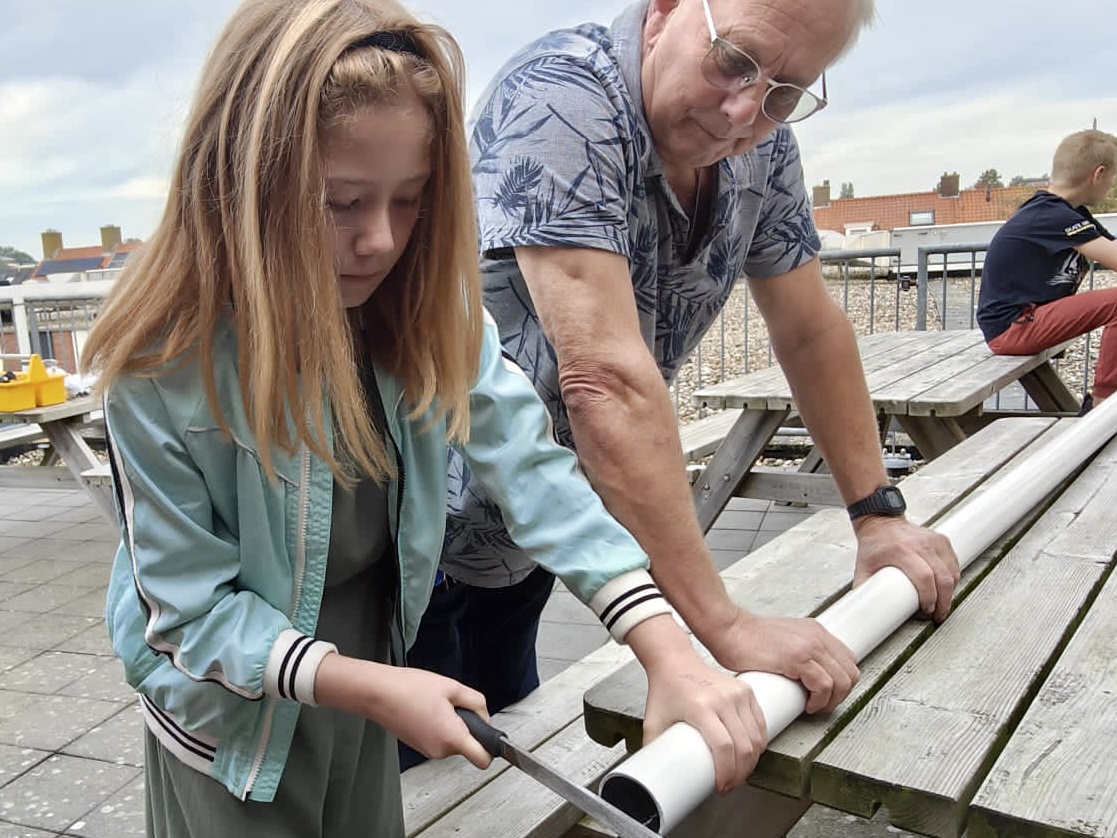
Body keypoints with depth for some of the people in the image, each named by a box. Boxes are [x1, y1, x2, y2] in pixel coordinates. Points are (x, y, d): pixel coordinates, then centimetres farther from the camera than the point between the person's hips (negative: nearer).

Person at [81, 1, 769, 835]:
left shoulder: (424, 312, -16)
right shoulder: (165, 365, -27)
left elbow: (529, 465, -24)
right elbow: (192, 605, -20)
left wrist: (668, 649, -34)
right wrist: (369, 685, -31)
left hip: (373, 652, 4)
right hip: (235, 712, -3)